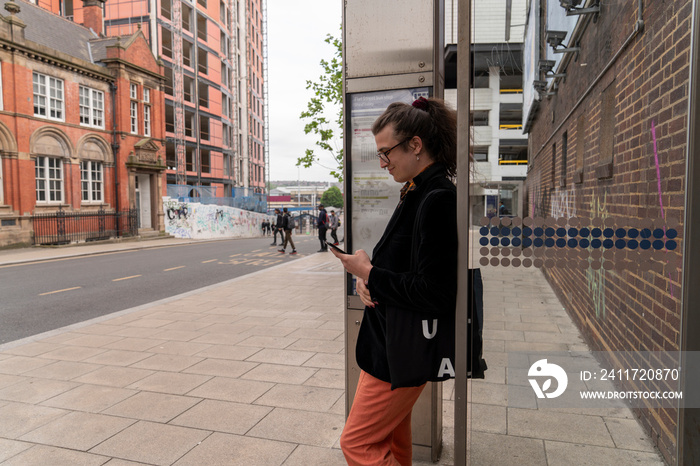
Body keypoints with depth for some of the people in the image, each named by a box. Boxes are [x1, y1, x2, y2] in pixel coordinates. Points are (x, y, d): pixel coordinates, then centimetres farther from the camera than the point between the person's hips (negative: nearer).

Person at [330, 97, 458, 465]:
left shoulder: (437, 199, -21)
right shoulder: (417, 193, 11)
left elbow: (432, 292, -24)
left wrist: (368, 273, -14)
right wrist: (368, 279, -4)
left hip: (404, 349, -10)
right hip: (390, 339, 10)